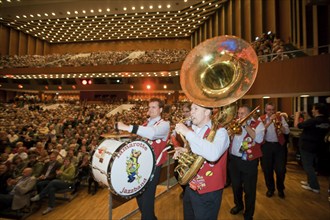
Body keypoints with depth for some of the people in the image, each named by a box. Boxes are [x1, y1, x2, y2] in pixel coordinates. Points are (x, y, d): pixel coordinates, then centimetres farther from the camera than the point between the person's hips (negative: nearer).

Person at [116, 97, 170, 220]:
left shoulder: (164, 124, -12)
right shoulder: (146, 124, 11)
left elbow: (152, 133, -34)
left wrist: (128, 127, -39)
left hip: (153, 166, -7)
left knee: (147, 197, 0)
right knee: (139, 194, 19)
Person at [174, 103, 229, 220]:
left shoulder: (220, 132, -17)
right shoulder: (192, 130, 3)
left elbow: (213, 155, -38)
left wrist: (187, 133, -33)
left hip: (208, 193, -6)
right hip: (190, 188, 7)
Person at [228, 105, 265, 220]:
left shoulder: (258, 124, -6)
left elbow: (259, 139, -24)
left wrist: (245, 125, -22)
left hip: (249, 162, -4)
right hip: (234, 159, 5)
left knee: (249, 190, 8)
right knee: (236, 186, 22)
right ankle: (238, 205, 47)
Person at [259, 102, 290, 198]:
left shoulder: (280, 118, 3)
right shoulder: (261, 118, 0)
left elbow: (287, 131, -4)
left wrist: (279, 124, -21)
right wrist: (269, 121, -22)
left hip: (279, 145, 1)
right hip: (266, 145, 0)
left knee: (281, 169, 5)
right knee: (267, 169, 9)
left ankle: (280, 189, 29)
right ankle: (270, 188, 29)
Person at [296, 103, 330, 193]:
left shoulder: (313, 121, -26)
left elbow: (298, 125, -17)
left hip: (307, 146, -8)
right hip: (317, 145, 8)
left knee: (307, 166, 4)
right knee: (310, 165, 22)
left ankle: (314, 187, 11)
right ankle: (310, 182, 35)